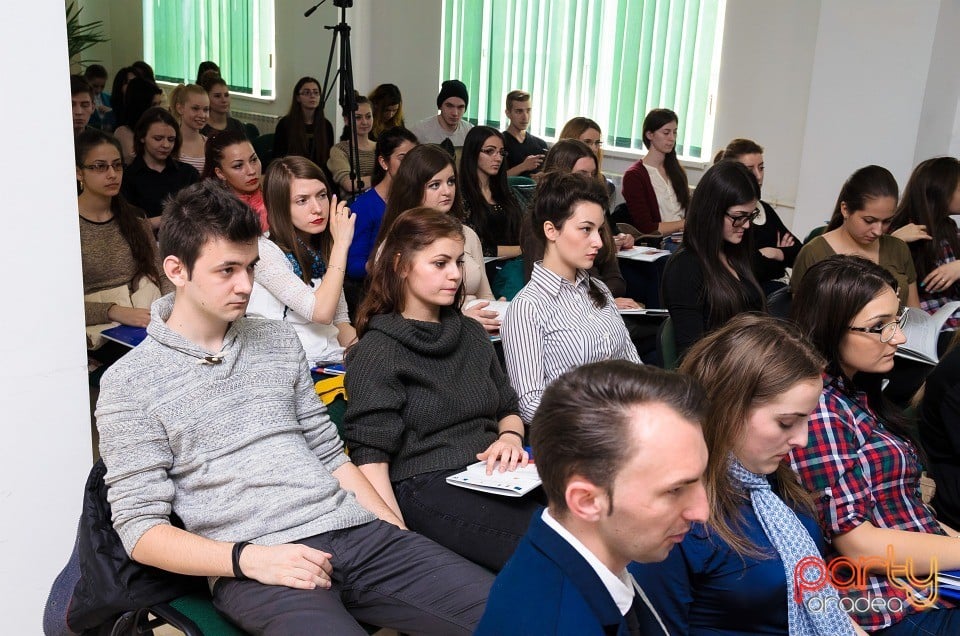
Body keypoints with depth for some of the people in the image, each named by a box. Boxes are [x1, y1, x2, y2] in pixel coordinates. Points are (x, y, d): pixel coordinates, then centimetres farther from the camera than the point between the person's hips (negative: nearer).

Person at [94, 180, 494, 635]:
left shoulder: (279, 341, 15)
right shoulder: (129, 383, 1)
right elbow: (140, 528, -2)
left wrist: (400, 537, 6)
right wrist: (248, 558, -17)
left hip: (355, 531, 5)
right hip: (251, 566, -4)